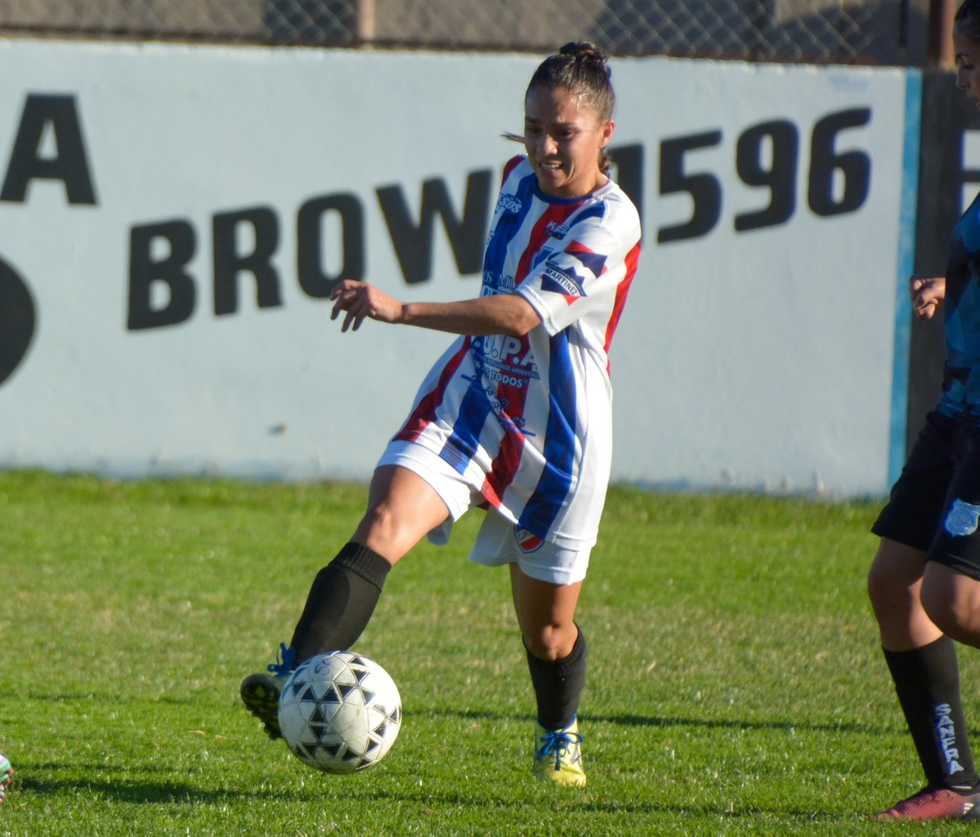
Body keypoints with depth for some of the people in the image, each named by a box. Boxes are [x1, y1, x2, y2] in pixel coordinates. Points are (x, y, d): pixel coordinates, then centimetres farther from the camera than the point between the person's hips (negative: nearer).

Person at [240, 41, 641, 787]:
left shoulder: (609, 222, -20)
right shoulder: (520, 178, 3)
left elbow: (527, 313, -34)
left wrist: (401, 310, -41)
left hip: (556, 440, -4)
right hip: (469, 398, 4)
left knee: (548, 628, 11)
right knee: (383, 528, -25)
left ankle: (561, 737, 43)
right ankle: (298, 677, -40)